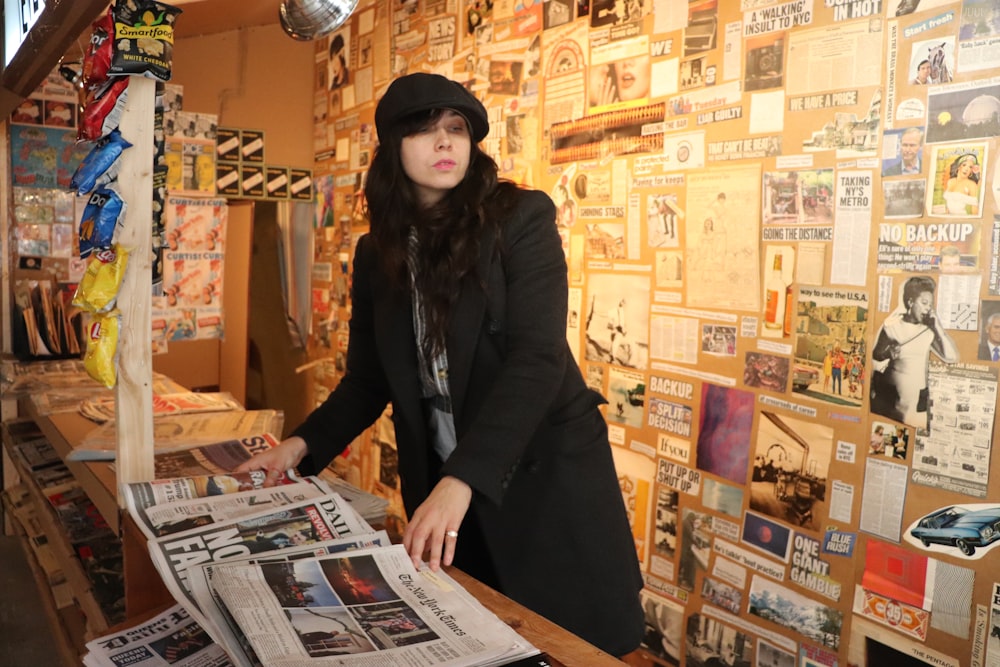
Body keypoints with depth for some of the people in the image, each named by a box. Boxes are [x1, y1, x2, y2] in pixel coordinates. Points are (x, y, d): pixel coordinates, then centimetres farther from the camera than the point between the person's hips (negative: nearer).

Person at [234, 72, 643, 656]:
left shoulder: (521, 216, -10)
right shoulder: (377, 252, 4)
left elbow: (537, 357, -21)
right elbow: (369, 379, 10)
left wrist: (462, 480, -30)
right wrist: (304, 444, -5)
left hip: (545, 476, -3)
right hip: (440, 485, 4)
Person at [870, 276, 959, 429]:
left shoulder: (928, 330, 2)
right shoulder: (892, 326, -4)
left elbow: (951, 357, -6)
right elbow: (875, 359, -7)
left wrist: (937, 326, -6)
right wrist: (887, 353, -29)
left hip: (919, 395, 3)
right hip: (891, 392, -2)